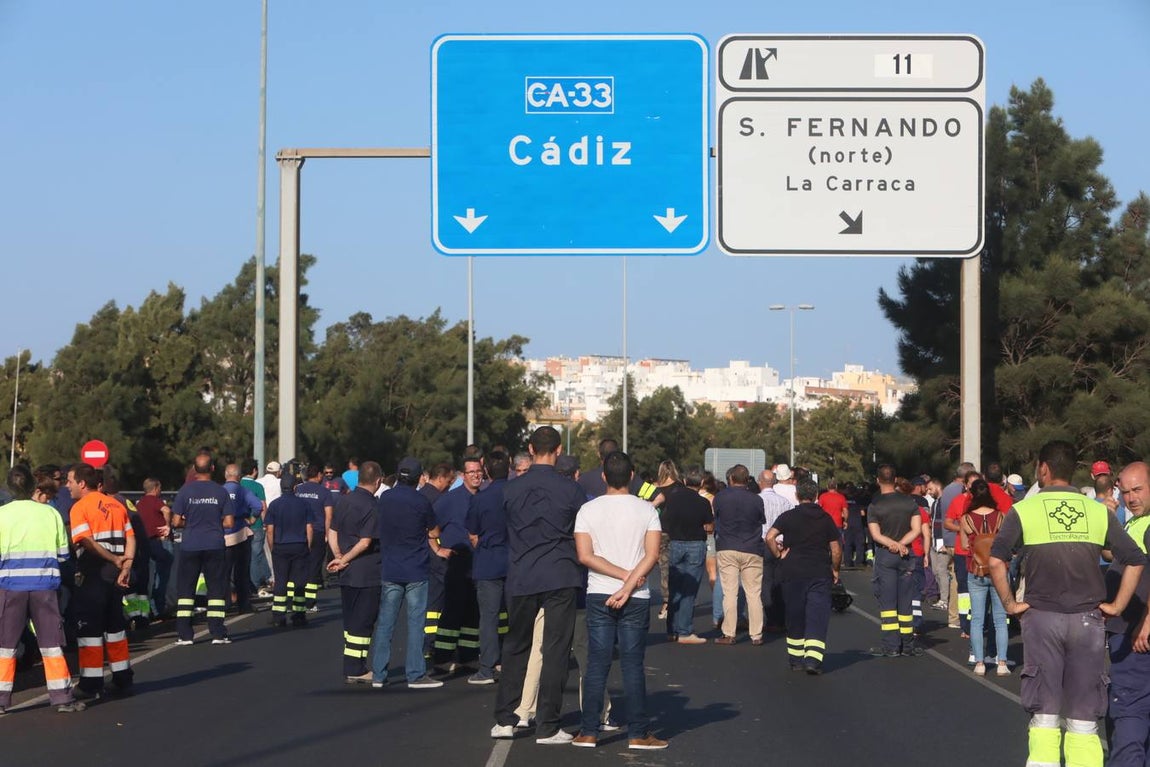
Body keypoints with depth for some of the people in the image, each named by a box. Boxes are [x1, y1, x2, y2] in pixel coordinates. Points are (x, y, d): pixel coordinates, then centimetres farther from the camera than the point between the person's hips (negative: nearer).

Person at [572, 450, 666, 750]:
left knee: (596, 665, 4)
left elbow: (585, 556, -8)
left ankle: (589, 732, 4)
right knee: (633, 666, 3)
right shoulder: (646, 510, -3)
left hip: (598, 595, 1)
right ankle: (638, 734, 2)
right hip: (636, 600, -1)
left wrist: (624, 575, -8)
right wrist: (629, 585, -13)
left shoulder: (588, 510, -1)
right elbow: (652, 556, -12)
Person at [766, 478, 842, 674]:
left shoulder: (788, 517, 0)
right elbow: (836, 550, 3)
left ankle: (796, 660, 19)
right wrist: (835, 569, 17)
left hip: (793, 572, 0)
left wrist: (779, 555, 0)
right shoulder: (826, 519, 3)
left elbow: (770, 537, -14)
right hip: (820, 574, 0)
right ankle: (813, 658, -18)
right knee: (817, 617, -3)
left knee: (795, 617, 12)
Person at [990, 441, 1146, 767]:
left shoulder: (1024, 510, -2)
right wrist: (1117, 605, 4)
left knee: (1045, 714, 5)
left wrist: (1009, 603, -2)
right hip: (1088, 619, 1)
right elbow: (1135, 559, 1)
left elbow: (996, 560, -11)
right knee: (1084, 719, 6)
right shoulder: (1098, 511, 4)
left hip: (1042, 616, -1)